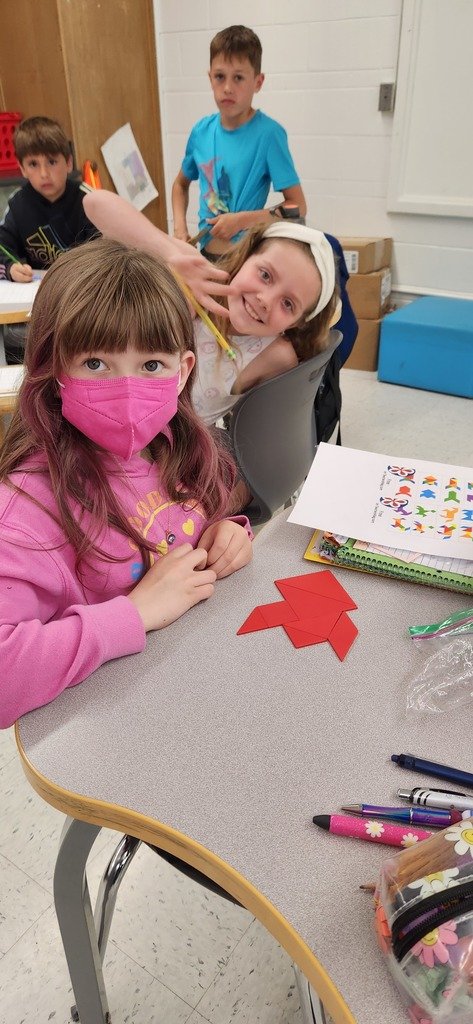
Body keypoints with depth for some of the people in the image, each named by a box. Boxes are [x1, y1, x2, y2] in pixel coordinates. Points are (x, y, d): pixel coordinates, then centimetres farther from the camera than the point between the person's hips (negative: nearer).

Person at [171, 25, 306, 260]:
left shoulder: (268, 134, -11)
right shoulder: (201, 131, 3)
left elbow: (297, 206, -11)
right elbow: (181, 184, 19)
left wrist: (242, 220, -18)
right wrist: (180, 228, 2)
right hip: (205, 252, 4)